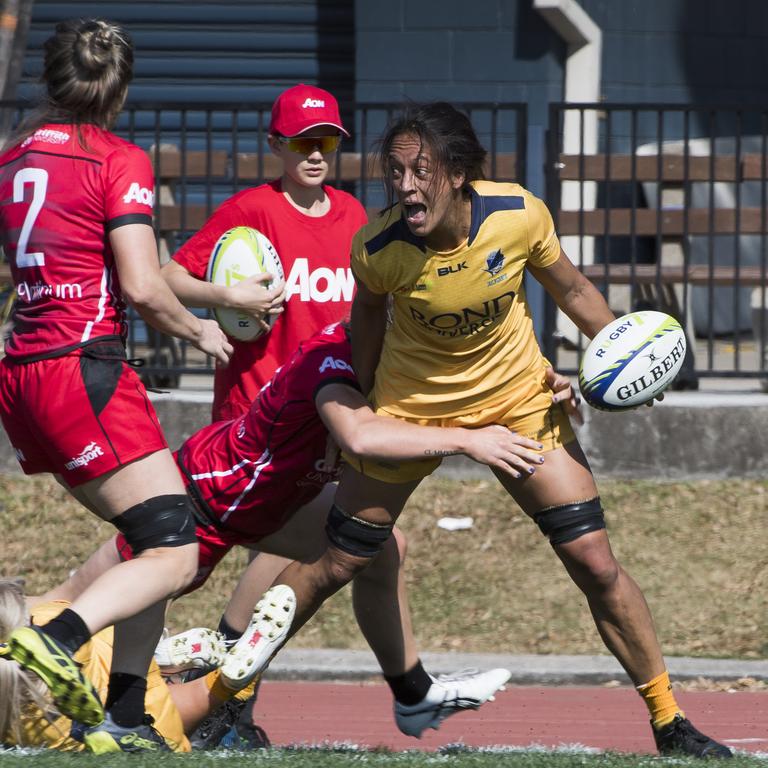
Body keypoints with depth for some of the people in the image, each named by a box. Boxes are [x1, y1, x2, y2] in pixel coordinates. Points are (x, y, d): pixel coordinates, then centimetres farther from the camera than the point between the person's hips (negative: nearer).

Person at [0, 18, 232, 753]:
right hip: (85, 368, -8)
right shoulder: (119, 162, -6)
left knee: (146, 536, 17)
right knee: (174, 552, -9)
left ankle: (120, 719, 8)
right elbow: (141, 287, -13)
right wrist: (199, 330, 5)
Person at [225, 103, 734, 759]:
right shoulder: (378, 248, -25)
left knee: (595, 563, -5)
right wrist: (362, 397, 9)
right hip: (410, 406, -1)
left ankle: (670, 723, 8)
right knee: (334, 567, 2)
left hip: (518, 401, 1)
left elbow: (572, 289, -2)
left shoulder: (520, 216, -23)